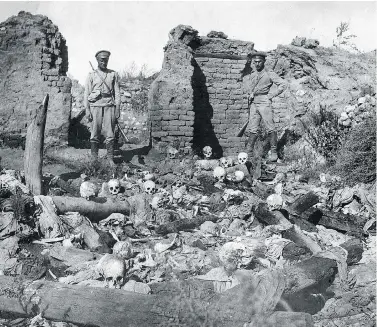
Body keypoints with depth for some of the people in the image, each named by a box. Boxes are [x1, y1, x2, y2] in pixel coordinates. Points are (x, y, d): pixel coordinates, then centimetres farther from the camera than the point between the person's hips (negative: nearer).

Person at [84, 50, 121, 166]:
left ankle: (110, 159, 3)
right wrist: (87, 109, -2)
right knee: (95, 134, -1)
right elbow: (87, 93, 7)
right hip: (95, 105, 0)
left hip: (109, 105, 1)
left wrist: (118, 108, 1)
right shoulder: (92, 75, 9)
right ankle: (94, 159, 5)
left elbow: (117, 93, 10)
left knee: (110, 134, -3)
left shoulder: (113, 74, 12)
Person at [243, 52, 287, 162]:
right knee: (252, 129, 4)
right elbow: (246, 84, 35)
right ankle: (249, 153, 7)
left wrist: (271, 95, -7)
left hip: (264, 103, -5)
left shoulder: (269, 75, -1)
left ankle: (273, 153, -2)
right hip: (253, 104, 5)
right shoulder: (251, 76, 15)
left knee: (270, 129, -5)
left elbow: (283, 84, -4)